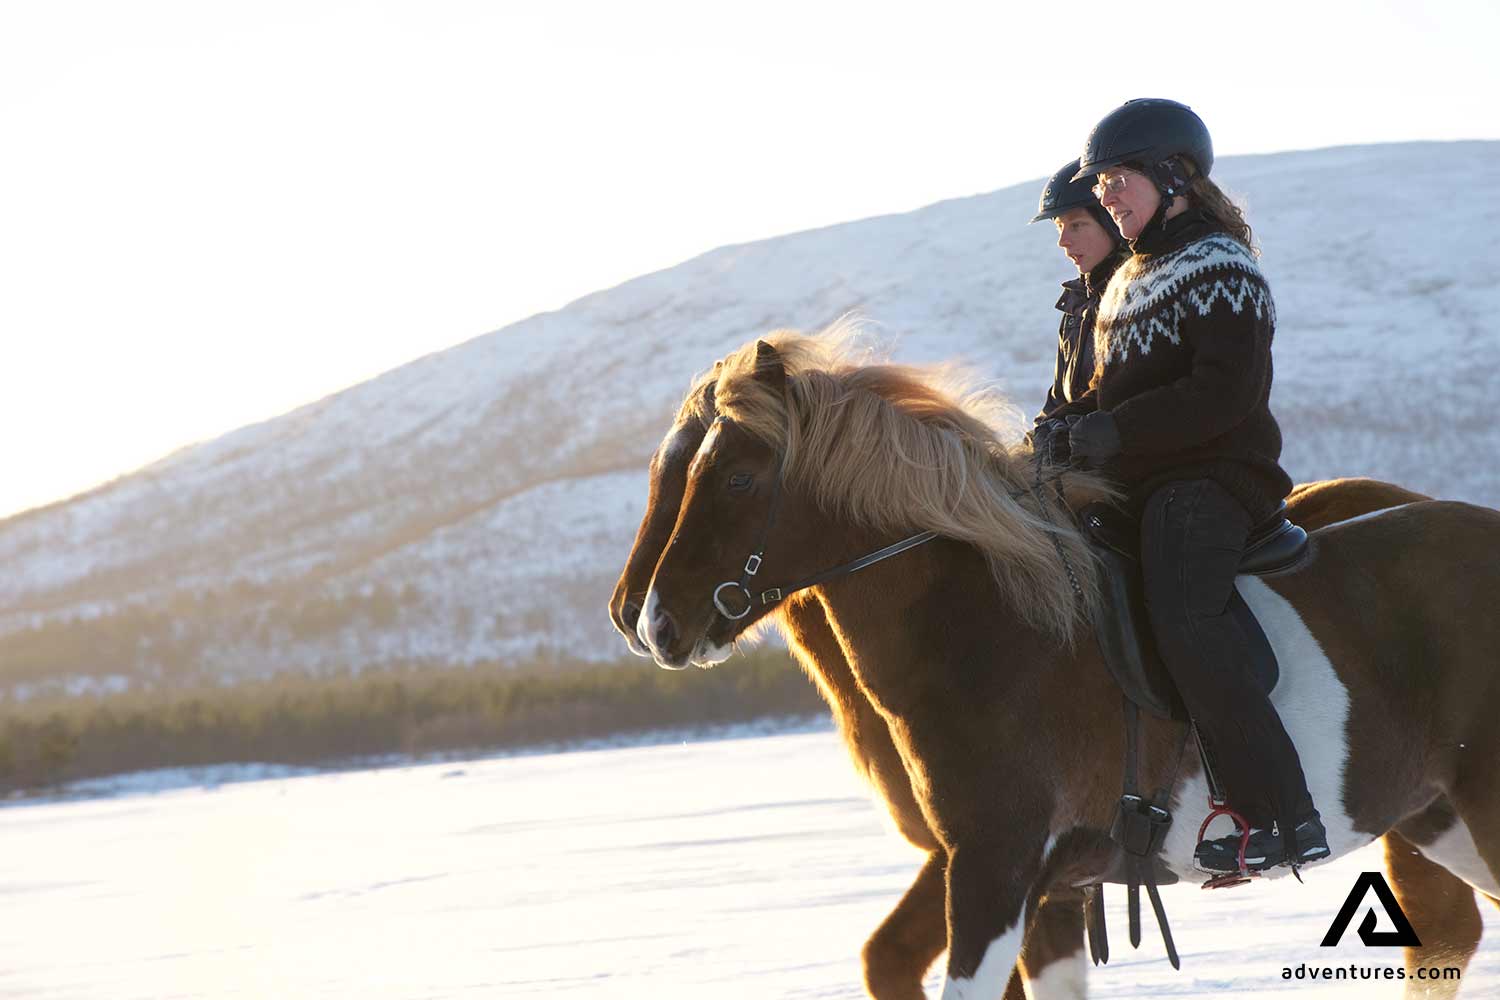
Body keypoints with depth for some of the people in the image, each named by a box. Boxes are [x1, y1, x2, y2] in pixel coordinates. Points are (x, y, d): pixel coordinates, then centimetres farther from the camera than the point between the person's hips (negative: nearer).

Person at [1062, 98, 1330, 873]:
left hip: (1209, 477, -11)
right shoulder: (1134, 276, 22)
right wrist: (1070, 427, 7)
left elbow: (1225, 394, -19)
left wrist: (1115, 431, -20)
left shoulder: (1218, 268, -8)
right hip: (1140, 487, 11)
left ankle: (1285, 820, -31)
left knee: (1185, 626, -29)